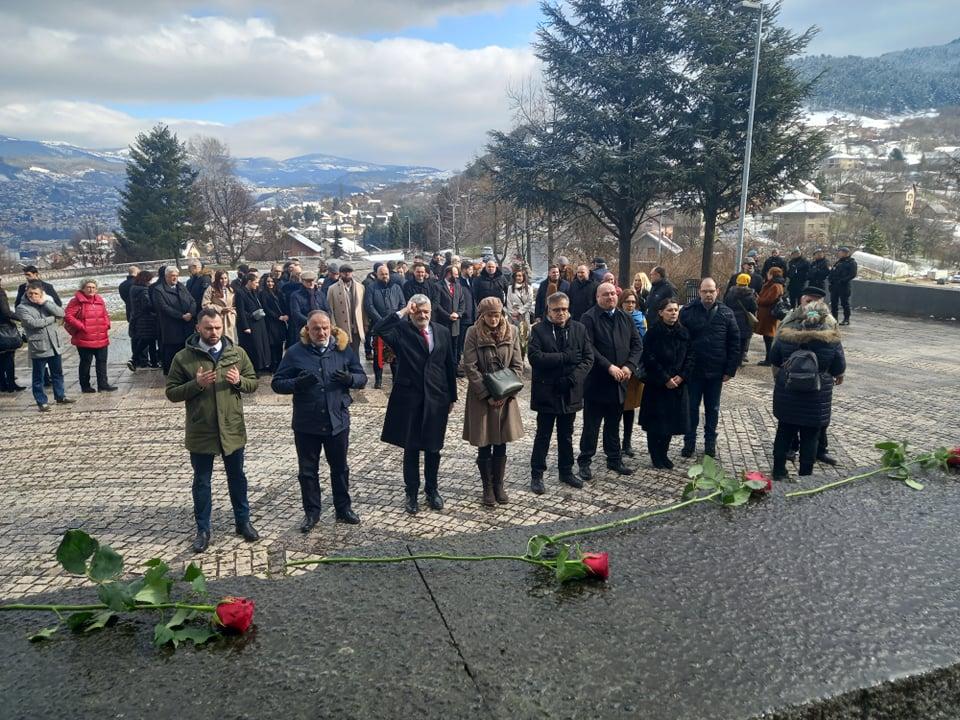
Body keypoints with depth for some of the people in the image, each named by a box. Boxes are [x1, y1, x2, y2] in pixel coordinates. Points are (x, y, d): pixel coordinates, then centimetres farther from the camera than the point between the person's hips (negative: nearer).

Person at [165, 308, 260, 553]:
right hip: (200, 432, -2)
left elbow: (253, 383, 7)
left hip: (232, 429, 2)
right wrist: (196, 384, -21)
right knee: (202, 481, 11)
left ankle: (243, 521, 32)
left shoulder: (237, 353, 0)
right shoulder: (183, 357, -6)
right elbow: (171, 393, -5)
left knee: (237, 477, 15)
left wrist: (239, 381, -15)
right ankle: (203, 530, 24)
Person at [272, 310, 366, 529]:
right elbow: (277, 383, -4)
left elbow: (362, 378, 3)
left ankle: (343, 509, 31)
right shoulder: (295, 353, -5)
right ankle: (311, 512, 28)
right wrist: (296, 383, -24)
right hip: (306, 424, -1)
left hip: (337, 421, 1)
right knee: (308, 470, 11)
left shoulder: (344, 349, -1)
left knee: (340, 468, 15)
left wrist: (350, 378, -20)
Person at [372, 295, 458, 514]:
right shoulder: (401, 331, -6)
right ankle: (411, 493, 23)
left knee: (433, 448, 12)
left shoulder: (442, 332, 4)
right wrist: (402, 312, -21)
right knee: (411, 449, 9)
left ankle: (432, 489, 31)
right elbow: (378, 329, -27)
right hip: (409, 399, -2)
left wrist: (452, 397, 9)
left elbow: (449, 366, 8)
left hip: (436, 399, 3)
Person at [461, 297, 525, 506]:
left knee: (501, 445, 10)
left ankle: (499, 485, 25)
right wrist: (487, 394, -15)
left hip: (505, 397, 2)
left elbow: (517, 365, 1)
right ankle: (488, 487, 22)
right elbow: (470, 367, -11)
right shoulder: (473, 333, -8)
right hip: (481, 397, -2)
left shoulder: (512, 332, 0)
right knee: (484, 446, 6)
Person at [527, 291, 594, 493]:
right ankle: (537, 475, 16)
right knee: (543, 435, 6)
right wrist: (565, 357, -20)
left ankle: (566, 471, 30)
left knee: (566, 435, 16)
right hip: (546, 392, -3)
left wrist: (574, 378, -15)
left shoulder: (579, 329, 4)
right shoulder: (538, 330, -6)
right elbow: (535, 357, -19)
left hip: (570, 393, 3)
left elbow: (588, 358, 0)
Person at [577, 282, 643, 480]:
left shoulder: (625, 318, 10)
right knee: (591, 425, 3)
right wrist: (609, 366, -21)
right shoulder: (589, 318, -9)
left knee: (614, 424, 17)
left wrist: (629, 366, -9)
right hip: (596, 382, -5)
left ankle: (614, 459, 28)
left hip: (619, 382, 5)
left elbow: (637, 344, 7)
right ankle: (584, 462, 13)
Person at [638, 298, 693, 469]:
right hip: (656, 385, -4)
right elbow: (649, 360, -14)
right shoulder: (653, 333, -9)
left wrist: (682, 376, -9)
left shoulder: (683, 333, 6)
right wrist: (665, 379, -15)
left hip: (678, 385, 4)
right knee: (656, 421, 1)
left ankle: (664, 453, 25)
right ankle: (656, 457, 15)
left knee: (671, 420, 9)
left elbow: (690, 356, 4)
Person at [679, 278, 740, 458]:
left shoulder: (726, 313, -1)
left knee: (713, 409, 13)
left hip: (716, 371, 1)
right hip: (693, 370, -1)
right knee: (691, 407, 8)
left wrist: (730, 369, -4)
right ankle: (689, 442, 20)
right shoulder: (688, 312, -5)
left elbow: (734, 343, 0)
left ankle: (710, 443, 25)